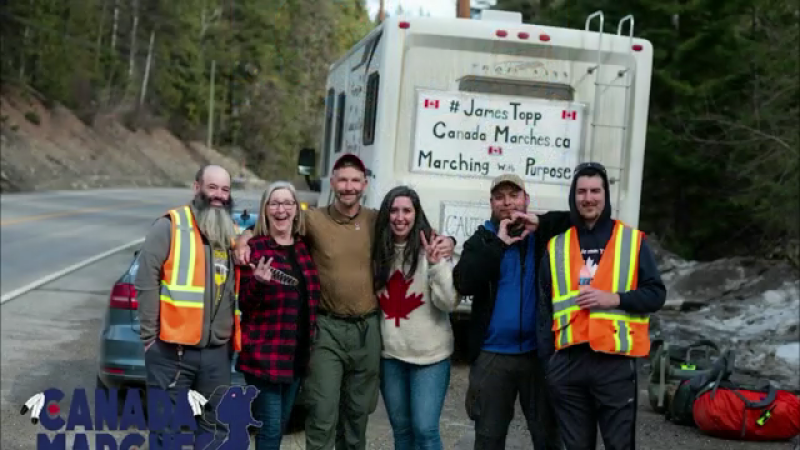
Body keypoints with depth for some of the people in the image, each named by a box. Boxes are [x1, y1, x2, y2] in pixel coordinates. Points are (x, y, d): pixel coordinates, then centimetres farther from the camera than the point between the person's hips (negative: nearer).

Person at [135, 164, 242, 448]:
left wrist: (235, 337, 9)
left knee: (216, 425, 13)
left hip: (218, 351, 6)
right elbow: (146, 281, -11)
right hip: (171, 349, -5)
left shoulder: (235, 234, 13)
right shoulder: (170, 226, -7)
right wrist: (150, 336, -12)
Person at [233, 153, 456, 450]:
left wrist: (445, 242, -7)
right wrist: (246, 237, -16)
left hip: (368, 328, 3)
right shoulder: (313, 220, -5)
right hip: (327, 328, -2)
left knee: (358, 412, 17)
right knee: (323, 414, -5)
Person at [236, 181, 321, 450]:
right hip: (265, 353, -6)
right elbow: (244, 303, -7)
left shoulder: (305, 248, 10)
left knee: (280, 427, 16)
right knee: (270, 427, -6)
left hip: (297, 352, 6)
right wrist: (258, 283, -26)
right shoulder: (254, 248, -7)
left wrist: (311, 345, 7)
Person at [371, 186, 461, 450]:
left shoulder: (431, 250, -8)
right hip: (390, 353, 5)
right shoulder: (379, 252, 5)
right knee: (401, 429, 15)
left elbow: (449, 303, -17)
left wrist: (437, 264, -27)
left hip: (429, 354, -4)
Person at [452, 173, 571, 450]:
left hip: (539, 352, 0)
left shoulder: (544, 235, 4)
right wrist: (499, 244, -13)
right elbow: (463, 283, -12)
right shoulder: (482, 240, 4)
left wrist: (541, 224, -14)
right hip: (492, 355, 1)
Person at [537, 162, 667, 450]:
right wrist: (547, 359, 5)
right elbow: (545, 309, 11)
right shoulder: (557, 246, 10)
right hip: (568, 362, 2)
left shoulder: (633, 241, 4)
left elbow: (656, 294, 2)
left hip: (615, 361, -2)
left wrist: (614, 298, -13)